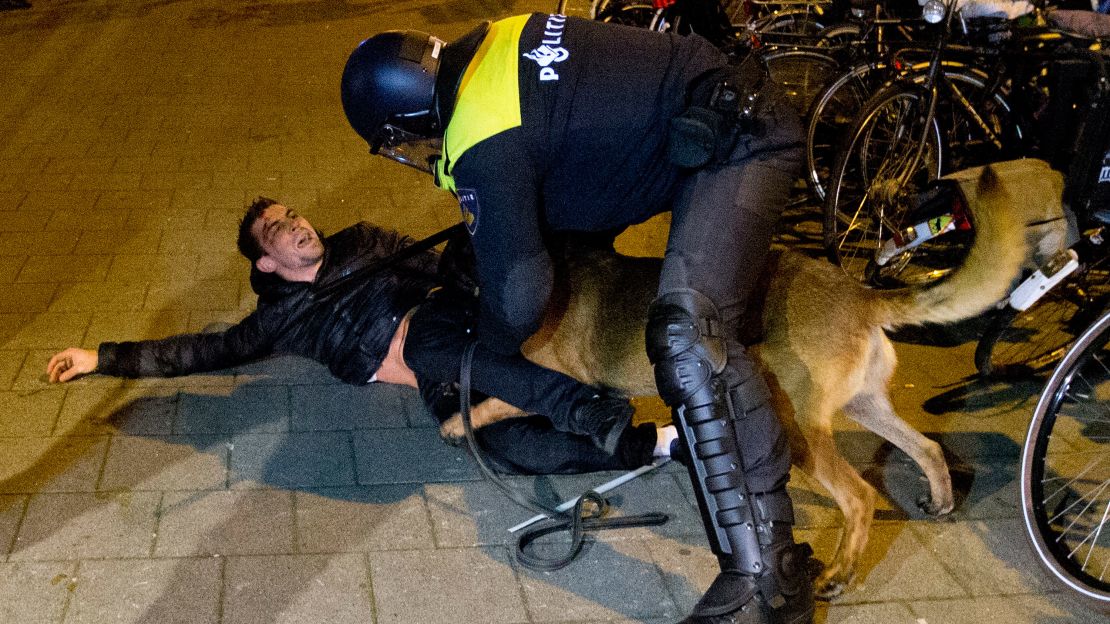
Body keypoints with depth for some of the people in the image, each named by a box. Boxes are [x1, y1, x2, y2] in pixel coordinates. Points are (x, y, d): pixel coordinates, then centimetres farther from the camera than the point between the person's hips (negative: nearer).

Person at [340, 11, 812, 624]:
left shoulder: (484, 151, -25)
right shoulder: (478, 49, 3)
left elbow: (517, 300, -22)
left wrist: (481, 345, 2)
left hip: (740, 145, -11)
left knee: (685, 335, -28)